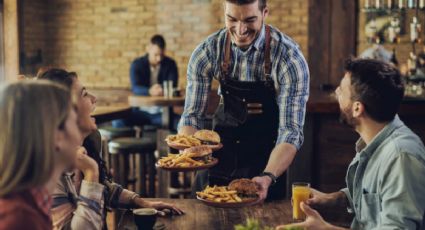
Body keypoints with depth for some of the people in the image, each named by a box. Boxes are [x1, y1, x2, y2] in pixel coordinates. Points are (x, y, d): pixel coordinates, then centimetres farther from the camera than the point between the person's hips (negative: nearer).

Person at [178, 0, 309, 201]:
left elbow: (290, 131, -25)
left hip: (268, 163, -2)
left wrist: (268, 177, -41)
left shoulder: (289, 58, -23)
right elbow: (192, 115, -10)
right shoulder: (206, 53, -14)